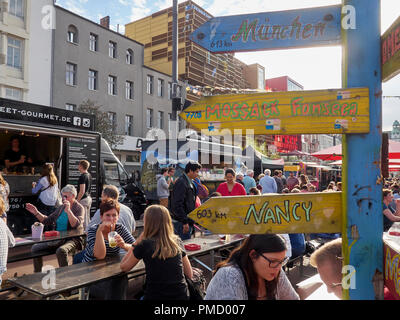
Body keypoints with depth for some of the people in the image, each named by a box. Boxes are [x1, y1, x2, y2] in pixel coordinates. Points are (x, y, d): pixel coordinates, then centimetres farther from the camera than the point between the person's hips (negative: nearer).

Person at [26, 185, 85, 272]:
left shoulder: (79, 208, -5)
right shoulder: (61, 207, 15)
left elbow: (76, 225, -21)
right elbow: (48, 221, 21)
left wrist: (68, 210, -24)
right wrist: (36, 213, 10)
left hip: (72, 240, -7)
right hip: (56, 239, 7)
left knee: (61, 251, -36)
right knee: (35, 247, -5)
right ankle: (37, 274, 10)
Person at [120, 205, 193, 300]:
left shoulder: (145, 244, -12)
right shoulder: (177, 242, -1)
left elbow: (123, 267, 3)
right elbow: (190, 274, 6)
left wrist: (138, 241, 1)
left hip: (155, 296, -4)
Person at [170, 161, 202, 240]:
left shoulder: (189, 182, 13)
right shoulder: (181, 183, -18)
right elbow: (177, 204, -23)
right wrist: (185, 222, -22)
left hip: (187, 221, 10)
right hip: (181, 222, -10)